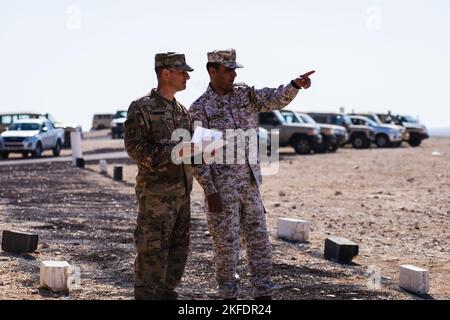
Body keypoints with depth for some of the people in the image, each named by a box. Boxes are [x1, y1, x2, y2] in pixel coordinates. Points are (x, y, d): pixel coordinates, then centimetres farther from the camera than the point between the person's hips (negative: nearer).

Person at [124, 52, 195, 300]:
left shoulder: (182, 111, 14)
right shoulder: (142, 108, -8)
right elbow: (135, 147, -15)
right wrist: (174, 151, -23)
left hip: (182, 192, 7)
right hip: (156, 193, -7)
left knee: (179, 246, 12)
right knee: (152, 250, -4)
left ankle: (167, 292, 23)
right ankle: (146, 295, 4)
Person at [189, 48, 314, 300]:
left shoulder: (245, 95, 7)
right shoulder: (200, 109, -9)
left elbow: (277, 99, -8)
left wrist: (297, 84, -29)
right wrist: (210, 192, -17)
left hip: (249, 185, 5)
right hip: (221, 188, -5)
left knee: (259, 241, 6)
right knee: (227, 245, 2)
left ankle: (263, 296, 15)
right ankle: (230, 297, 14)